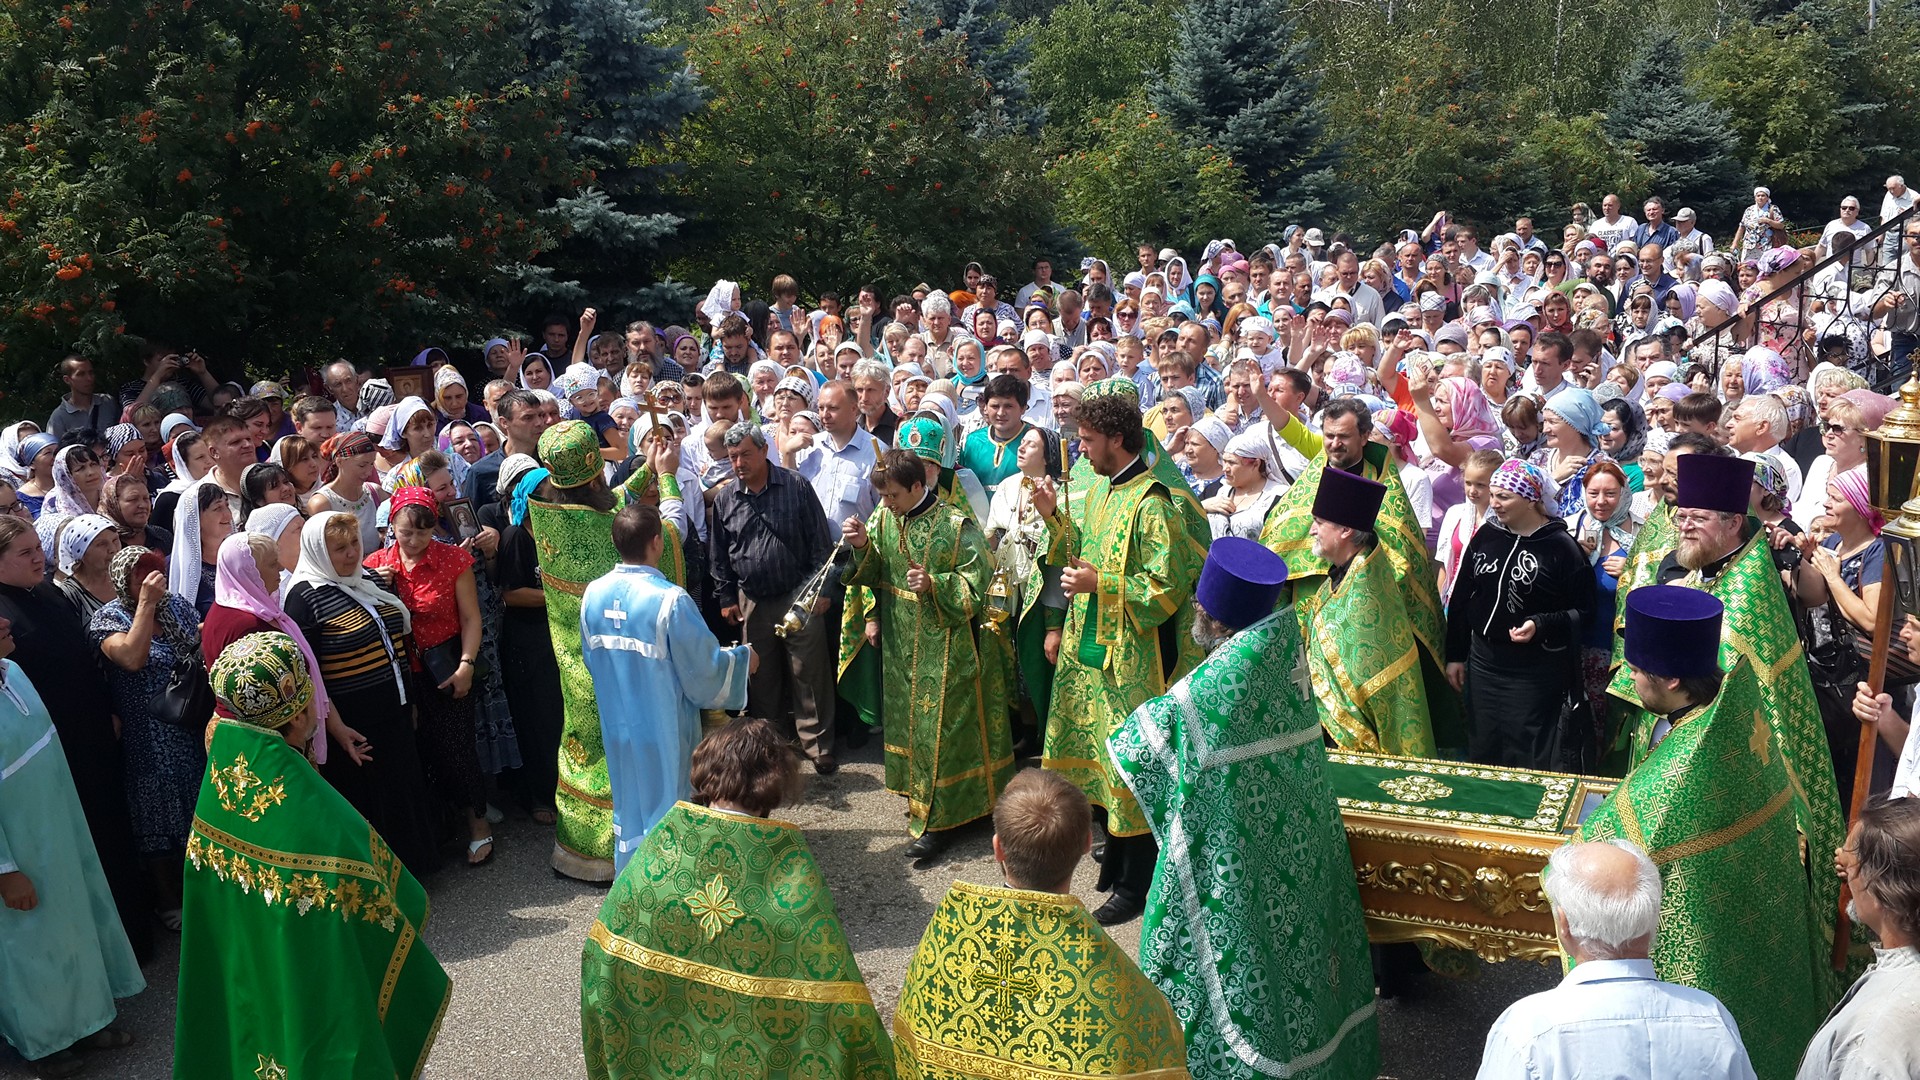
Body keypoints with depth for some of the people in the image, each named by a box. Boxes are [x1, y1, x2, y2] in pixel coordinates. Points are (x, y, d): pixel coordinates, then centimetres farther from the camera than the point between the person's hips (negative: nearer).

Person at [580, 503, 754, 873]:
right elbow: (704, 666, -17)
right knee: (667, 810, 9)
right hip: (663, 729, -6)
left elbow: (591, 658, 9)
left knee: (628, 806, 20)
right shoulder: (670, 600, -23)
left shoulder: (594, 594, -5)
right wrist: (742, 657, 3)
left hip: (618, 726, 6)